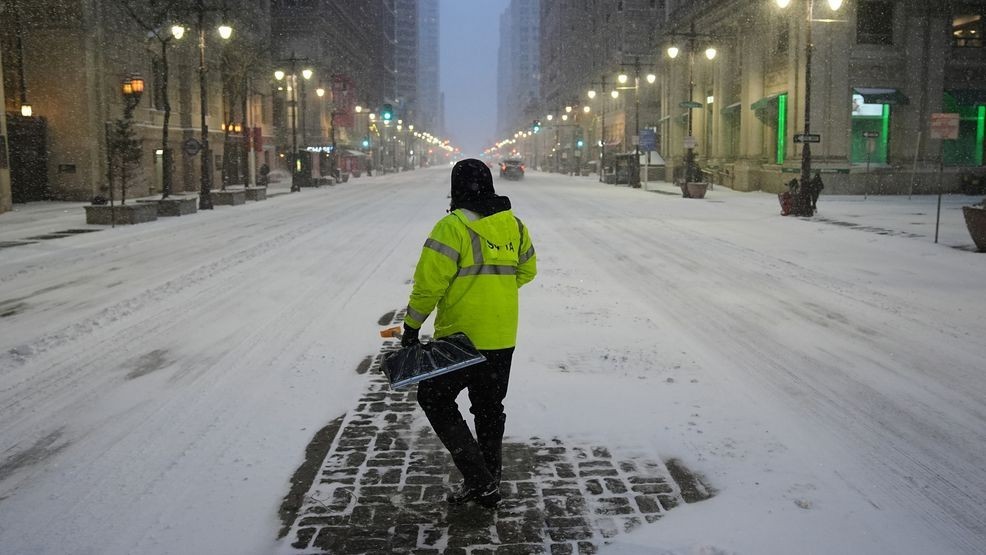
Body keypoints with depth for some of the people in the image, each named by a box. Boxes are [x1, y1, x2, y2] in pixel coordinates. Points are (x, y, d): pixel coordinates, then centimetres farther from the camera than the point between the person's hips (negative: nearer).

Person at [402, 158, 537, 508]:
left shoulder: (453, 226, -15)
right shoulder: (514, 224, 7)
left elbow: (429, 283, -17)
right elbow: (526, 271, 19)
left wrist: (412, 327, -8)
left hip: (460, 336, -7)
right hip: (503, 339, 7)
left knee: (434, 398, 9)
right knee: (490, 408, 18)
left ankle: (477, 476, 1)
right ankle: (489, 485, 27)